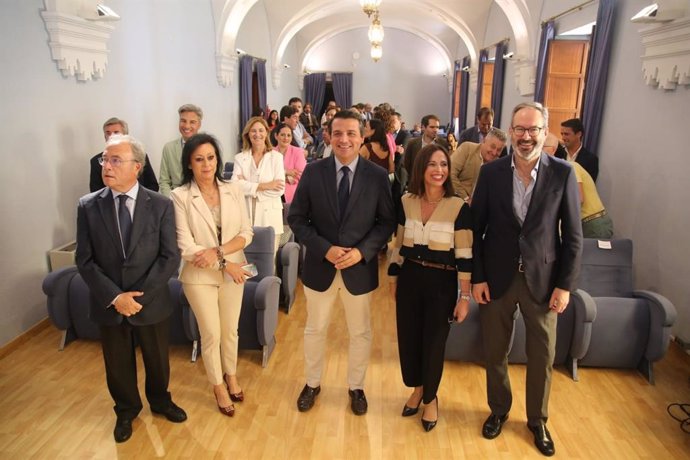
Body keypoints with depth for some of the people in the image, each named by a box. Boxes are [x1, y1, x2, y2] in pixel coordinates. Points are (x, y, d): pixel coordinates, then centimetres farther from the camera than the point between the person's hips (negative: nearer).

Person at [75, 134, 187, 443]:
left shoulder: (161, 205, -10)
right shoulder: (88, 206, -6)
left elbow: (170, 257, -12)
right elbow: (85, 260, -6)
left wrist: (138, 295, -18)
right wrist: (115, 297, -16)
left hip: (152, 302, -1)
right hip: (108, 304, 1)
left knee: (157, 360, 19)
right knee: (117, 364, 19)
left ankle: (160, 401, 48)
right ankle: (126, 410, 47)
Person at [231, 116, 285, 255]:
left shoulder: (276, 157, 2)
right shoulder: (240, 157, 6)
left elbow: (279, 189, -8)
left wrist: (249, 187, -8)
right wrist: (263, 186, -14)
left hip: (269, 216, -1)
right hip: (246, 215, 1)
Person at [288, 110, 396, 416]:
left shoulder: (377, 176, -8)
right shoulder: (313, 172, -7)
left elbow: (387, 222, -4)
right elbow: (296, 218, -5)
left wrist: (362, 251, -18)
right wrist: (325, 249, -17)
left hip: (360, 268, 0)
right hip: (319, 265, 1)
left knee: (360, 332, 17)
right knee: (315, 330, 18)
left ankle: (356, 387, 41)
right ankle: (312, 384, 41)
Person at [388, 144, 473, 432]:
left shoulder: (459, 207, -11)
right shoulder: (406, 202, -1)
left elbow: (464, 256, -9)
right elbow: (398, 246, 8)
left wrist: (465, 296, -9)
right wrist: (393, 280, 12)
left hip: (442, 283, -3)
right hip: (409, 279, 3)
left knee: (434, 342, 10)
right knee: (408, 337, 13)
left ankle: (430, 398, 36)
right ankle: (417, 388, 41)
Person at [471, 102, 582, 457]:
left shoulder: (563, 173, -6)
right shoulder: (491, 172, -4)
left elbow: (573, 235, -2)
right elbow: (476, 228, -2)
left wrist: (565, 285, -5)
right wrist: (476, 277, -5)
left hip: (543, 279, 0)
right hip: (496, 278, 1)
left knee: (542, 356, 13)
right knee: (495, 352, 14)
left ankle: (537, 419, 37)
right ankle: (498, 410, 39)